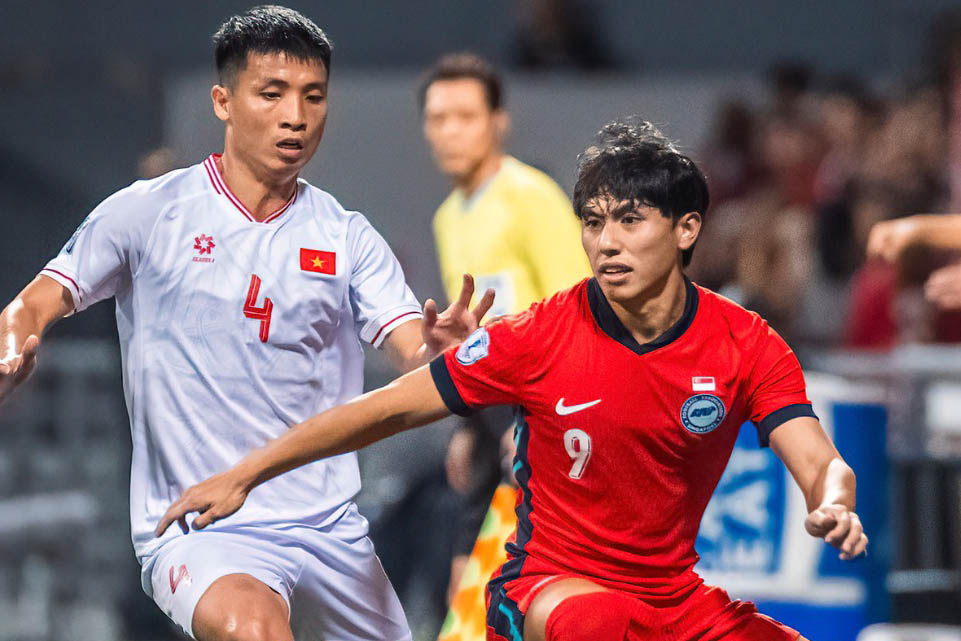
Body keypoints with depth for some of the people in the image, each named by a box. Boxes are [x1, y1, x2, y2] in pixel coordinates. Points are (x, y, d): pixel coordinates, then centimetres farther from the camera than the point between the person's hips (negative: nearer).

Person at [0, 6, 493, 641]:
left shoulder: (347, 236, 8)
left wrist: (440, 346, -26)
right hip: (196, 532, -5)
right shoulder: (148, 213, 0)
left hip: (331, 531, 5)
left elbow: (414, 360, -1)